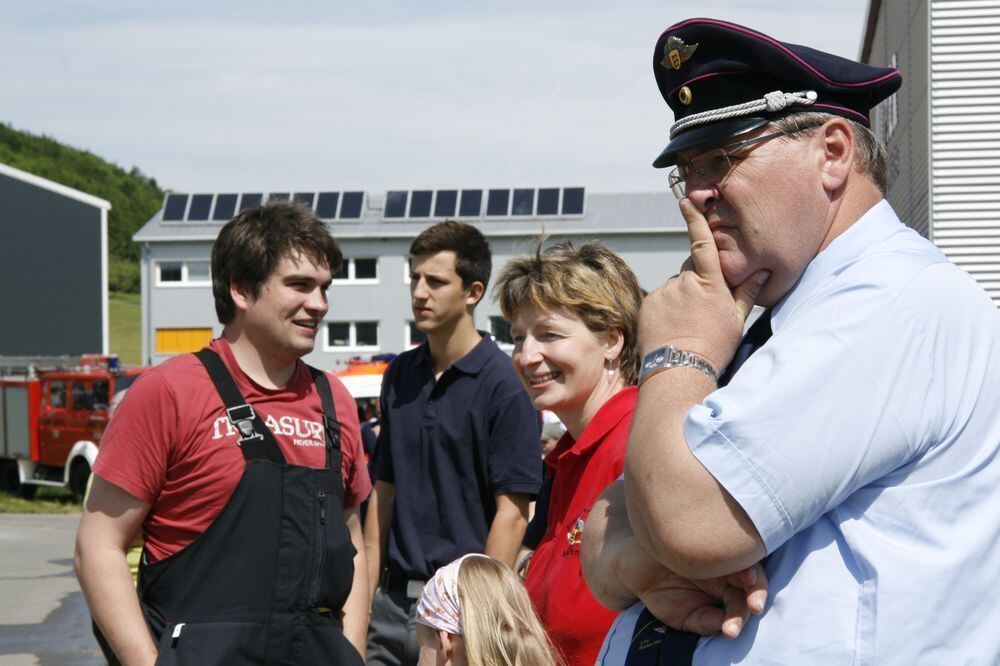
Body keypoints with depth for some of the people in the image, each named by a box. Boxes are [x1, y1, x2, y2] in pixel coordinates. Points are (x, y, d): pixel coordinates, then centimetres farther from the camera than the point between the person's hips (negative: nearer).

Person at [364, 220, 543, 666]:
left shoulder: (504, 385, -9)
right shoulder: (400, 375, 10)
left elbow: (511, 512, -12)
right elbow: (384, 489, 14)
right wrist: (365, 591, 8)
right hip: (393, 600, 6)